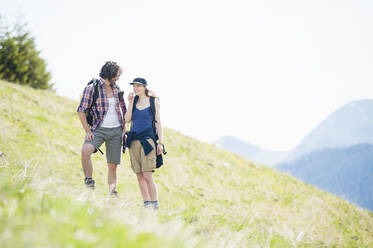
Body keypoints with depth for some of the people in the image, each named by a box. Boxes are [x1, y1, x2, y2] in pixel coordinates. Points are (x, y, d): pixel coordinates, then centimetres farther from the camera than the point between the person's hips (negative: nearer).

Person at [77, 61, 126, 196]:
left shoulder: (117, 89, 10)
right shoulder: (91, 88, -4)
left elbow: (123, 110, 20)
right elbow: (81, 110, -5)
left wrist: (124, 129, 9)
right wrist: (87, 131, -12)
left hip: (116, 130, 4)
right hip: (99, 129, -4)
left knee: (113, 165, 2)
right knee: (85, 151, -31)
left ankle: (112, 195, 8)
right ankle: (89, 183, -20)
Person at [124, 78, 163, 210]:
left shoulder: (153, 102, 2)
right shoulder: (134, 101, 12)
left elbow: (158, 123, 2)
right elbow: (127, 119, 1)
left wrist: (160, 142, -5)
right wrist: (131, 102, -3)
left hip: (147, 139, -4)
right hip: (134, 140, 4)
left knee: (147, 175, -12)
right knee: (139, 175, 3)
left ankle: (155, 205, -4)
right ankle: (147, 204, 10)